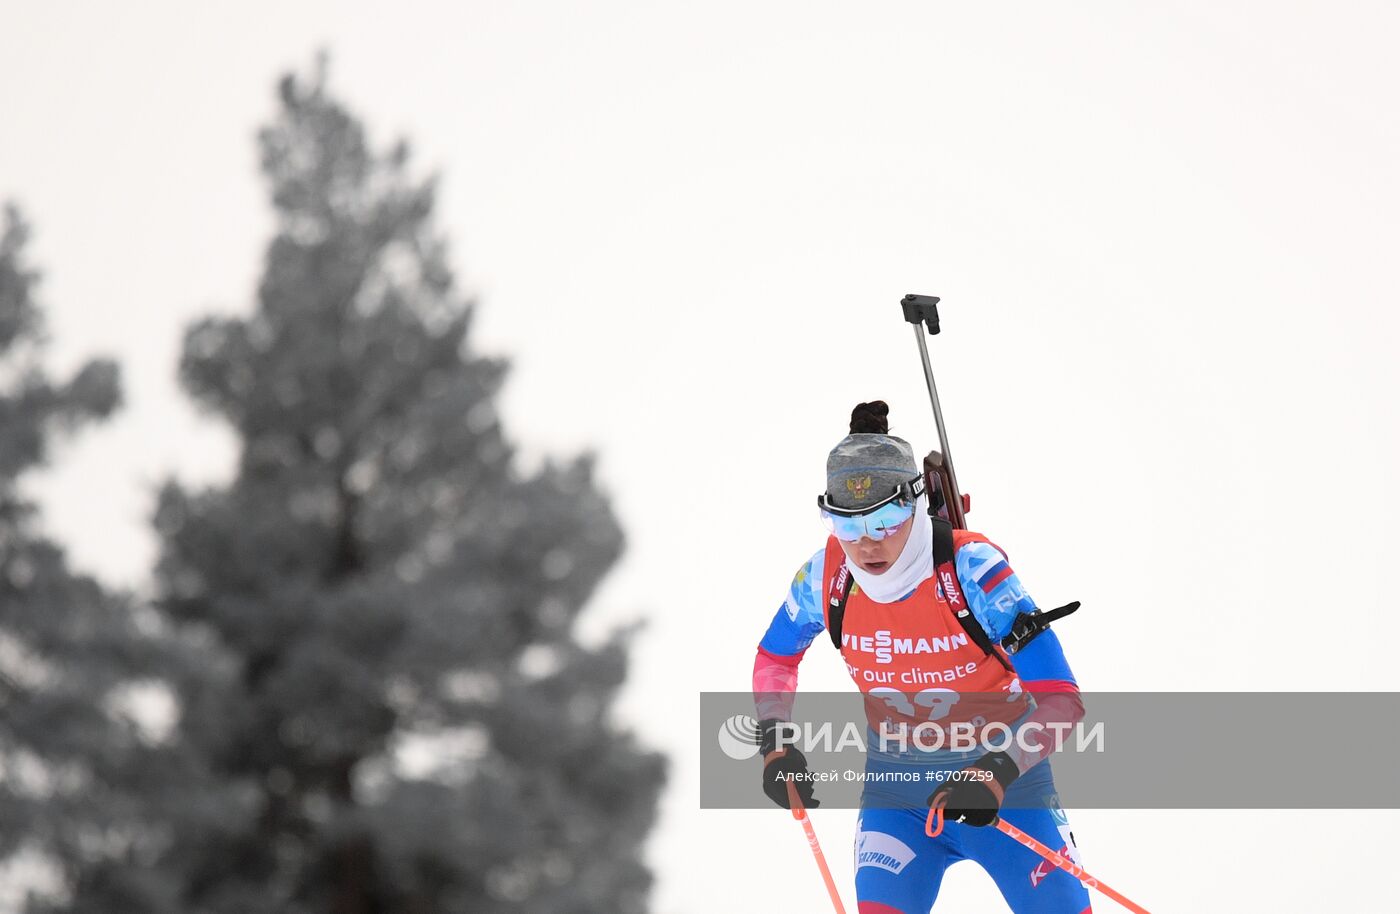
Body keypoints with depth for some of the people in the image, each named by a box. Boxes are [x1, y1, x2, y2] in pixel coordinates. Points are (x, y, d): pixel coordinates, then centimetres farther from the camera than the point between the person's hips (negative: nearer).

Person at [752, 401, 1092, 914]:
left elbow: (1061, 699, -26)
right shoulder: (825, 577, -13)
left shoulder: (971, 569, -25)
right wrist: (775, 744, -6)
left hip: (1001, 775, -2)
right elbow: (775, 657, 10)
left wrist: (998, 774, -40)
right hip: (894, 786, 2)